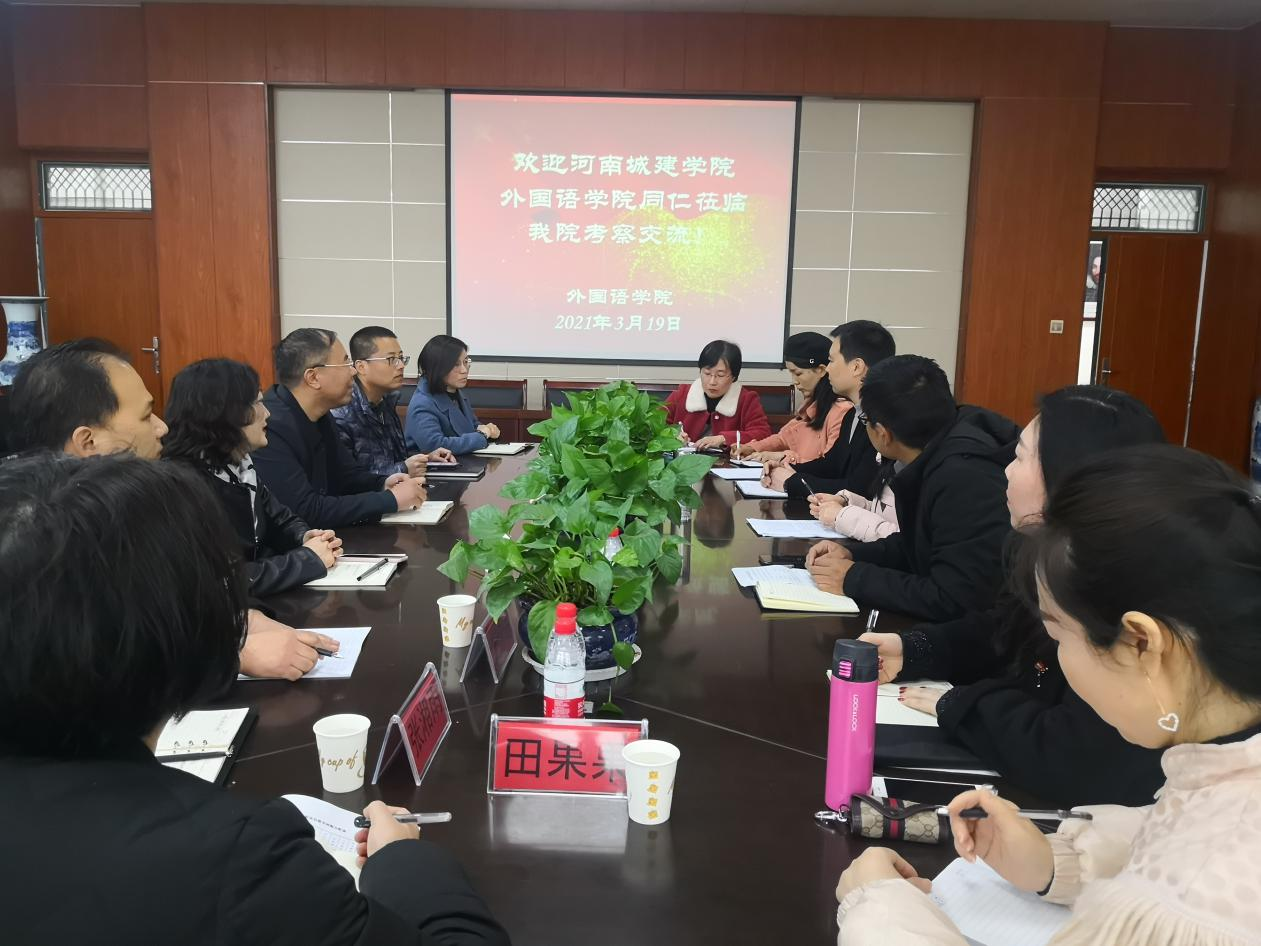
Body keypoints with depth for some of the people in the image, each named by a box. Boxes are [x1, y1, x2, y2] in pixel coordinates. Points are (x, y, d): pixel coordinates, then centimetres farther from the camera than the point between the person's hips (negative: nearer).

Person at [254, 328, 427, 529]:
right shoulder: (270, 427, -22)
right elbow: (305, 511, -25)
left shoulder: (320, 416, 5)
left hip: (320, 536, 8)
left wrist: (383, 484, -4)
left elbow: (345, 473, 17)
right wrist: (391, 499, -21)